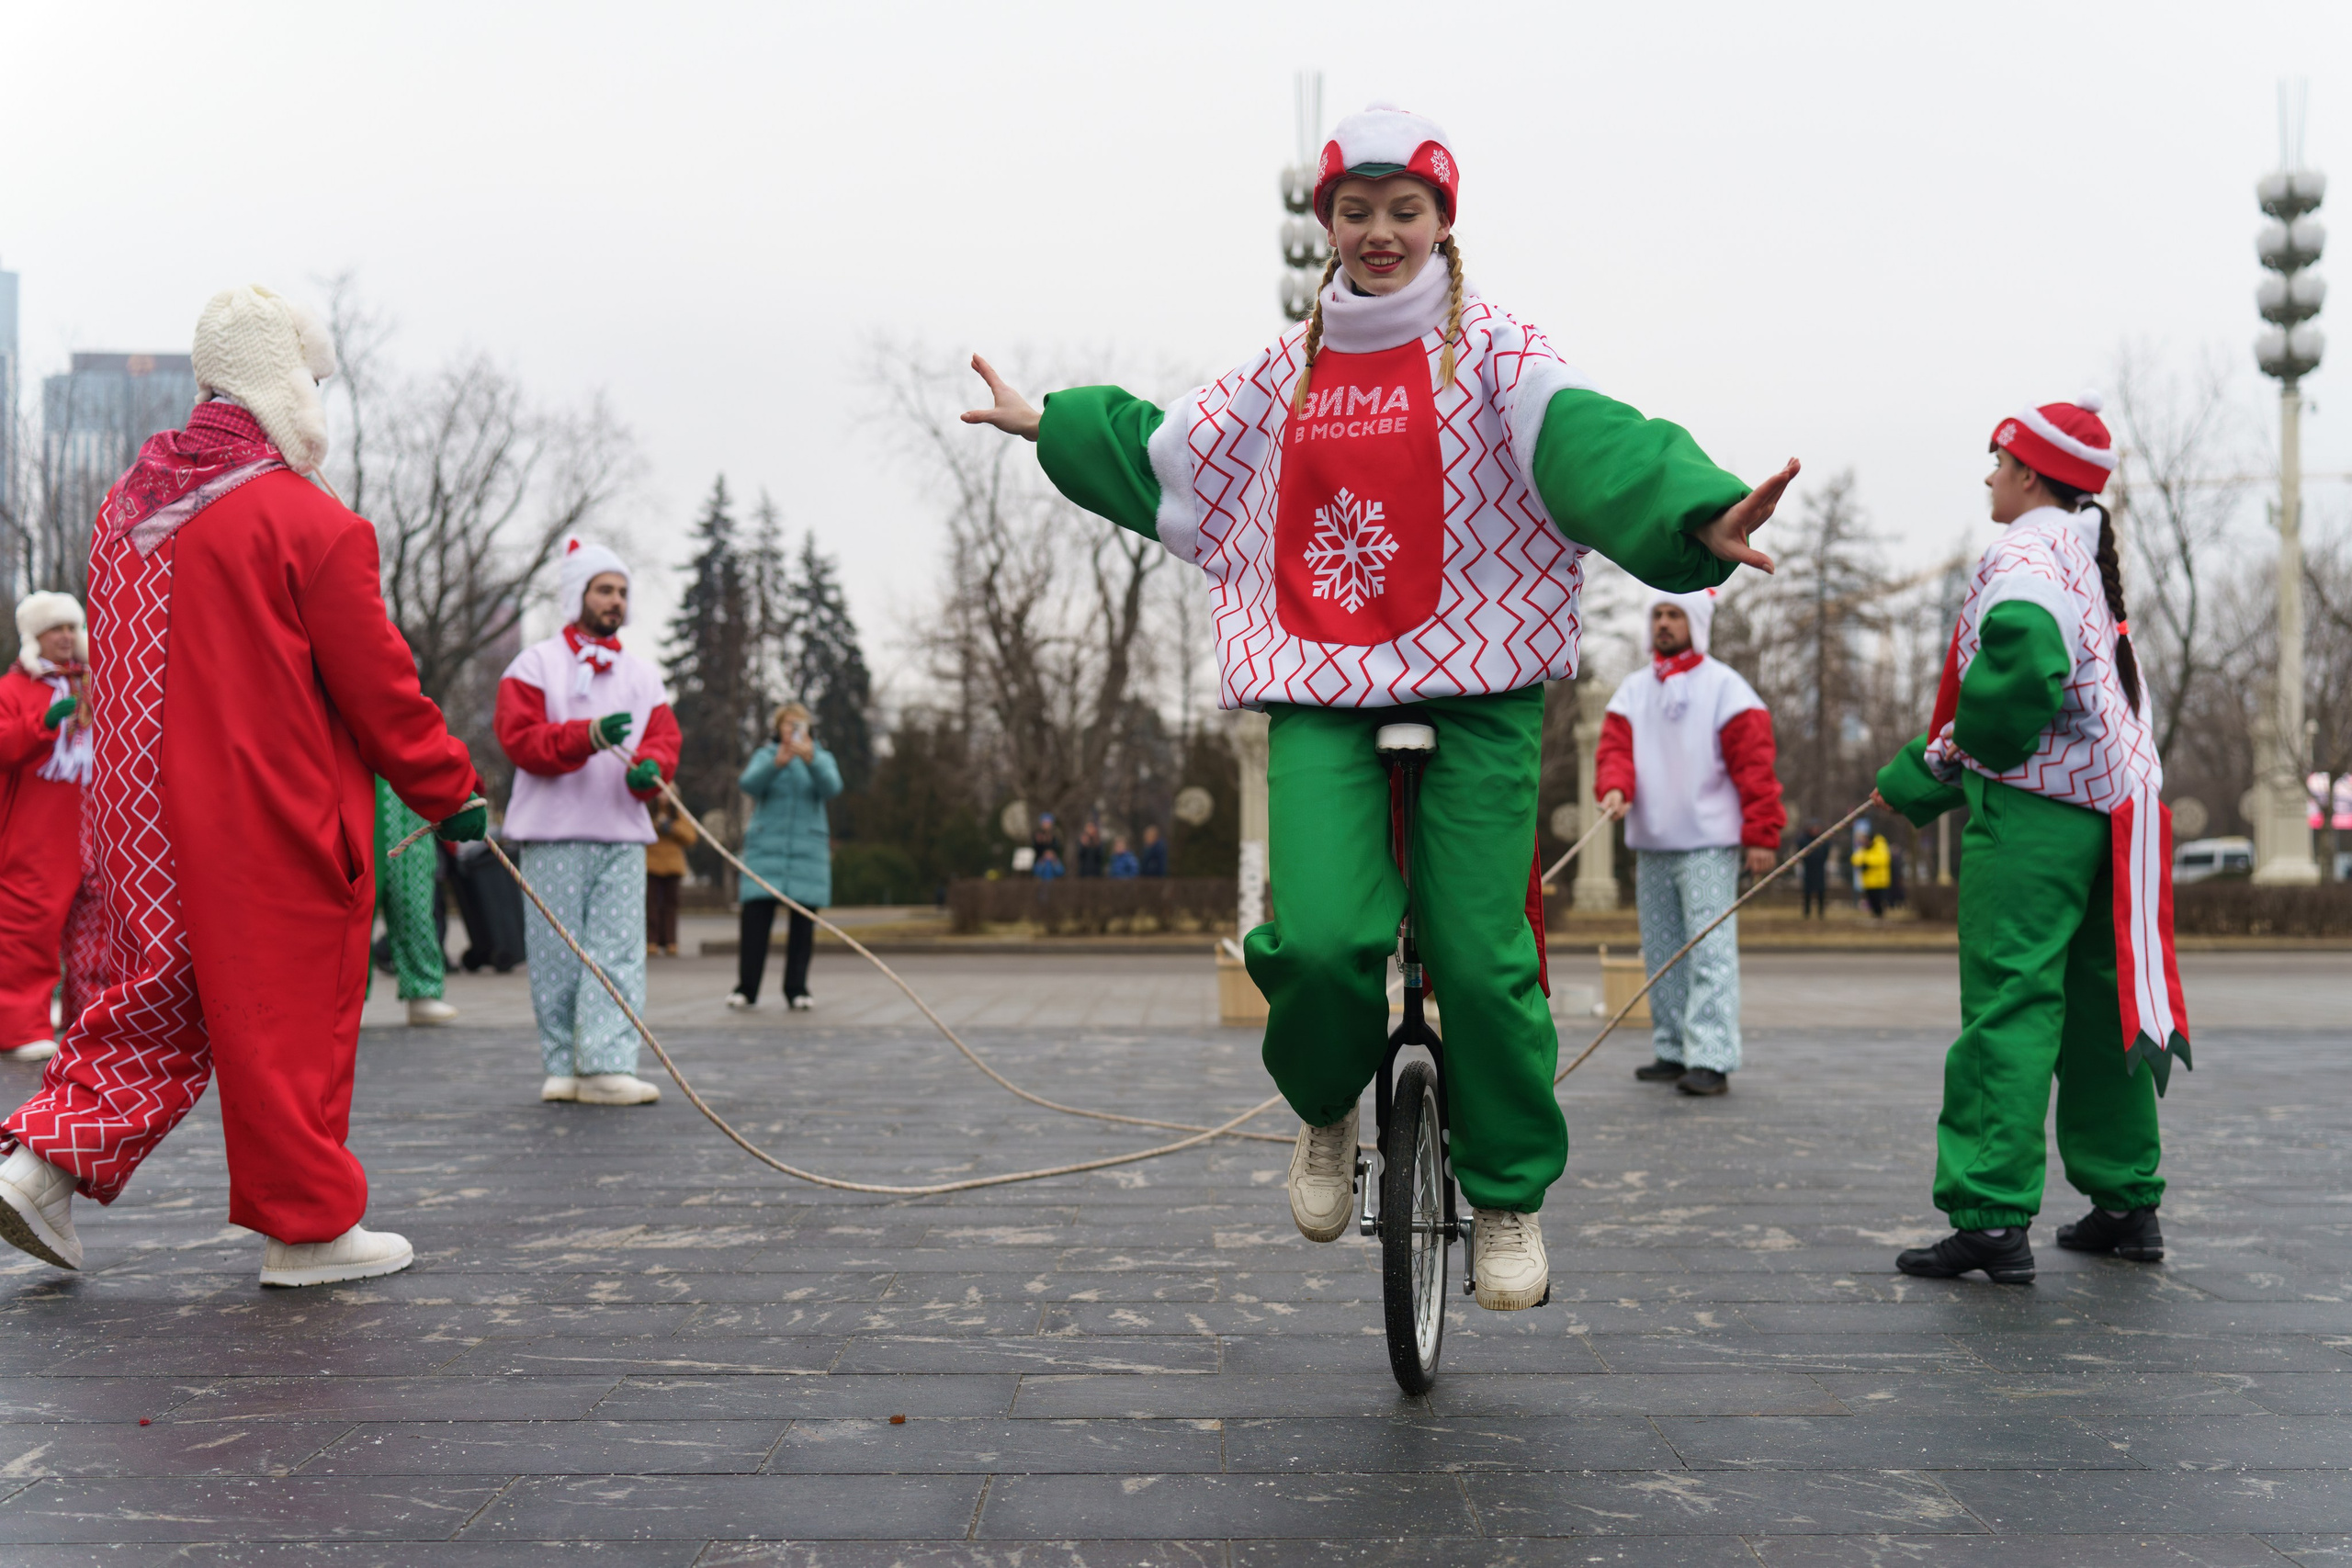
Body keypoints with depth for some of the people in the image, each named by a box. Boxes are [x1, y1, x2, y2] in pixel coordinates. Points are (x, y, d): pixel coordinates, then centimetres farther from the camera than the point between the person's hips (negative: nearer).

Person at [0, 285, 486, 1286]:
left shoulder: (125, 506, 9)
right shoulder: (311, 523, -14)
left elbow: (119, 677, 16)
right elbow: (379, 687, -11)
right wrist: (453, 791, 1)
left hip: (152, 820, 7)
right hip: (279, 826, -7)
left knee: (167, 996, 19)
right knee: (292, 1011, 3)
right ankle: (309, 1226, 13)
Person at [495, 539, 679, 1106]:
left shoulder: (643, 675, 20)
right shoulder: (535, 664, 6)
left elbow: (664, 739, 12)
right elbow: (520, 738, -6)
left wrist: (648, 768, -12)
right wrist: (589, 736, -21)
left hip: (623, 834, 4)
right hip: (554, 834, -3)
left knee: (619, 953, -6)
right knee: (557, 955, -1)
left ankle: (608, 1067, -10)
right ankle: (562, 1066, 8)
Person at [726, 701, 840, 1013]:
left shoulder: (821, 758, 12)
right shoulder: (765, 756, 11)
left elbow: (831, 787, -9)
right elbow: (749, 783, -9)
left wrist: (811, 760, -28)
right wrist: (777, 763, -27)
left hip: (808, 852, 1)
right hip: (766, 848, -1)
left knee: (803, 923, -1)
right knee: (755, 919, -9)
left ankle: (796, 990, 5)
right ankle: (746, 989, -5)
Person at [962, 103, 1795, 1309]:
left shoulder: (1488, 349, 1)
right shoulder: (1287, 368, 14)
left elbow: (1586, 442, -18)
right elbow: (1165, 452, 30)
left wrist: (1699, 522, -36)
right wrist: (1044, 423, 39)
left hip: (1472, 686, -2)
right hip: (1320, 691, 2)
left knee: (1481, 960, -5)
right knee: (1316, 941, -17)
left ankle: (1509, 1197, 18)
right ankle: (1327, 1114, 16)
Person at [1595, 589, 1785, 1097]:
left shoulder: (1724, 687, -2)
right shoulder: (1632, 690, 15)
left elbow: (1754, 762, -5)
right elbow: (1614, 747, 8)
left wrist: (1761, 835, -11)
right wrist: (1614, 788, -15)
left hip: (1708, 845, -6)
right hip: (1650, 845, 6)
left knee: (1710, 951, -12)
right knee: (1662, 955, 10)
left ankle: (1711, 1059, -16)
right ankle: (1673, 1051, 17)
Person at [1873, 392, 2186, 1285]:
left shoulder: (2021, 558, -10)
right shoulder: (2090, 558, 19)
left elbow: (2021, 684, -27)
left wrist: (1933, 773, -13)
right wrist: (1926, 773, 14)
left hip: (2031, 810, -9)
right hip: (2109, 808, 9)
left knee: (2008, 1009, -10)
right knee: (2102, 1006, 15)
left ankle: (1992, 1219, -12)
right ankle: (2127, 1202, 24)